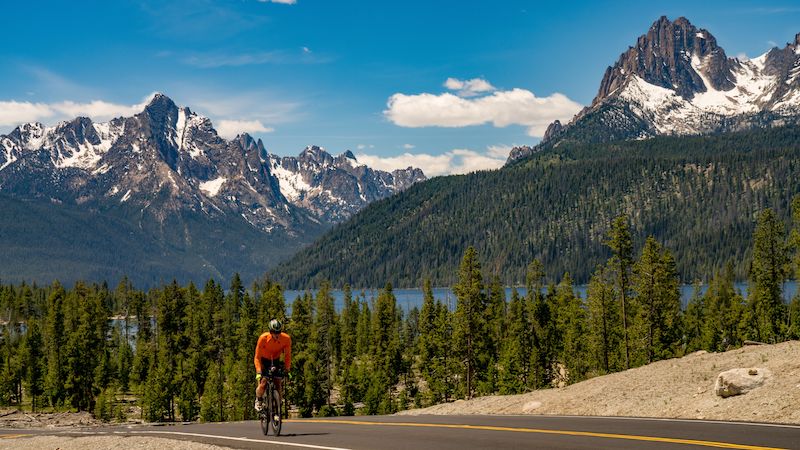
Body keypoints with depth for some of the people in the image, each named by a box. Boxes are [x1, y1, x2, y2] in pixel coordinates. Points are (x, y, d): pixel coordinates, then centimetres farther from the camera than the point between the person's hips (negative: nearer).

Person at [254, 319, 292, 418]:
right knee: (263, 383, -19)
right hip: (264, 361, -2)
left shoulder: (286, 339, -23)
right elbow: (257, 357, -24)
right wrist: (258, 372, -33)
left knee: (278, 385, -10)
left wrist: (287, 370, -21)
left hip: (276, 361, 2)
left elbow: (287, 356, -12)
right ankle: (258, 401, 9)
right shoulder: (263, 338, -28)